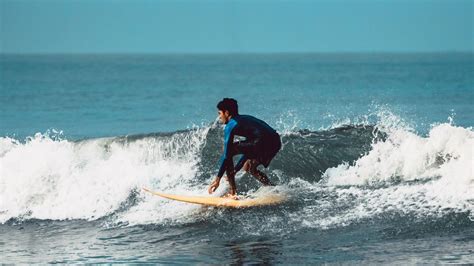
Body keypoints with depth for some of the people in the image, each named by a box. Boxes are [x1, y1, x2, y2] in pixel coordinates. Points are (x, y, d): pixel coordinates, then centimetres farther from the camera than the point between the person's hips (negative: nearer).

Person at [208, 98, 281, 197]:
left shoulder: (231, 125, 7)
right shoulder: (246, 119, 31)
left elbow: (226, 154, 2)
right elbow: (248, 149, 37)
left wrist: (218, 179, 5)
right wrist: (235, 170, 41)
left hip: (262, 142, -8)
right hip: (276, 142, 8)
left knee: (229, 151, 9)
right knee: (249, 167, 28)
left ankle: (232, 192, 4)